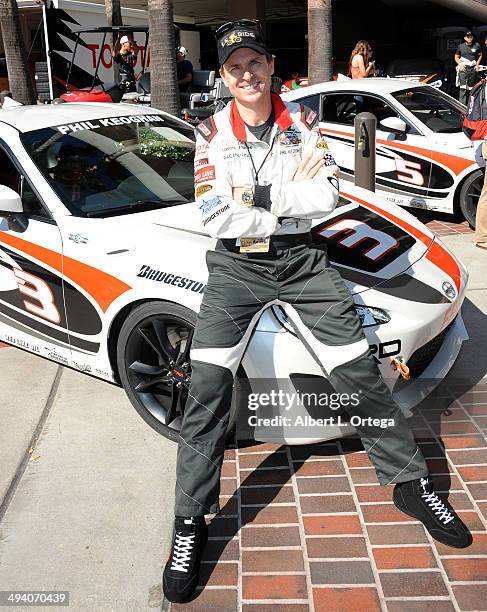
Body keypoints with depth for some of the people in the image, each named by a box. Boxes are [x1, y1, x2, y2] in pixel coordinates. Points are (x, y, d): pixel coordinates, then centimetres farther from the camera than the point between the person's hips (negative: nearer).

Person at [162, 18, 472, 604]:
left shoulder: (302, 120, 4)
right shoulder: (211, 132, 0)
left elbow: (327, 196, -9)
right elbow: (215, 217, -10)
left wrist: (256, 193, -14)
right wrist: (291, 189, -9)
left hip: (300, 260, 1)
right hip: (234, 266, 0)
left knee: (361, 374, -1)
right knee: (206, 387, -11)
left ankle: (411, 482, 20)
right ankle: (190, 524, 2)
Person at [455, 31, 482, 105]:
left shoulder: (476, 46, 5)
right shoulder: (461, 46, 4)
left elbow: (480, 55, 19)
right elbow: (456, 57, 14)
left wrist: (477, 64, 7)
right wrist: (460, 64, -2)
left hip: (473, 69, 2)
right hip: (463, 68, -2)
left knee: (471, 88, 4)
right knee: (462, 88, -13)